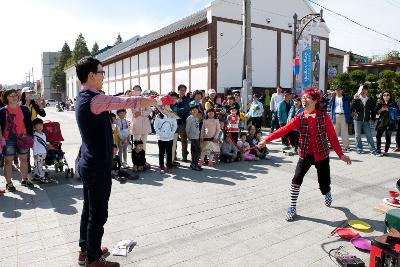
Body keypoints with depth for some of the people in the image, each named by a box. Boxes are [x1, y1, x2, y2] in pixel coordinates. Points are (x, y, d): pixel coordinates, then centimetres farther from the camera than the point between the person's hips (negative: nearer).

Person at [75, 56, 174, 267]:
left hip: (88, 164, 10)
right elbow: (129, 102, -21)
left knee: (89, 209, 20)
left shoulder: (84, 98, 11)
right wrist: (158, 101, -7)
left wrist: (152, 101, 15)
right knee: (98, 214, 4)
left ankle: (86, 250, 36)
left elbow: (118, 101, 15)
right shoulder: (94, 99, -21)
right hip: (98, 167, -10)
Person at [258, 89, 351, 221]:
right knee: (297, 179, -11)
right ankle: (292, 207, 7)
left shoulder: (324, 116, -7)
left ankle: (327, 194, 45)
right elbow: (283, 130, -12)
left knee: (324, 184, 6)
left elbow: (332, 136, -3)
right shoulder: (299, 118, -4)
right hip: (305, 154, 1)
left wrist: (340, 154, -3)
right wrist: (266, 140, -20)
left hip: (322, 155, -1)